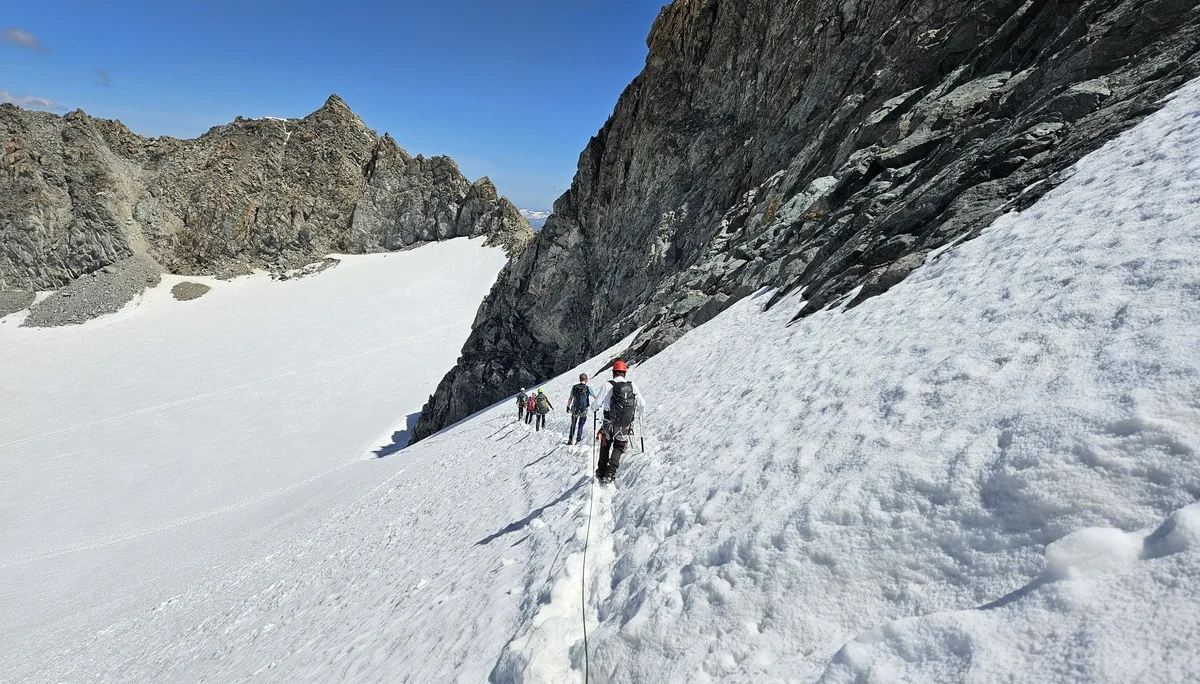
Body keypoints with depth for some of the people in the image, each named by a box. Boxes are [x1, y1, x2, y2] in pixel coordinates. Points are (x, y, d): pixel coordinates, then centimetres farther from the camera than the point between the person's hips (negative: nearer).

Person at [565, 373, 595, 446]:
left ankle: (570, 440, 20)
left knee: (573, 425, 18)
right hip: (583, 411, -2)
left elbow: (570, 399, 4)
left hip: (574, 410, 2)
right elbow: (595, 397, 3)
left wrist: (568, 407, 17)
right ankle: (578, 440, 14)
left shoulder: (574, 388, -3)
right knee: (580, 426, 13)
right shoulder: (588, 388, -10)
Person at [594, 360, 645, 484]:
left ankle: (601, 473, 28)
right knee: (618, 449, 18)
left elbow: (597, 404, -8)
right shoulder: (632, 386, -2)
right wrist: (635, 412, 23)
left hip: (609, 425, -1)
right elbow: (642, 406, 1)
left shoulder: (608, 385, -9)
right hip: (626, 426, 1)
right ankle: (610, 474, 5)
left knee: (605, 447, 21)